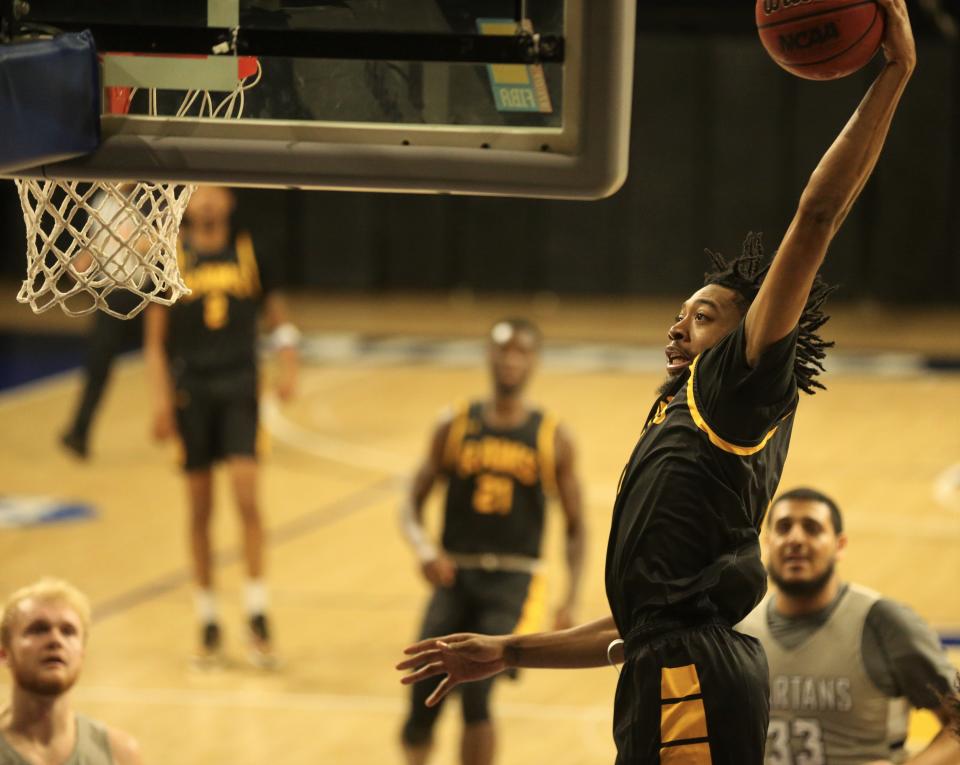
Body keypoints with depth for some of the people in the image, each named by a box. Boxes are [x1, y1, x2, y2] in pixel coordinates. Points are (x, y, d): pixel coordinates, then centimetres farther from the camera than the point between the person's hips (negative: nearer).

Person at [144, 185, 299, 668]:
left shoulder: (248, 252, 4)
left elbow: (277, 315, 14)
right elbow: (155, 340, 2)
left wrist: (286, 364, -2)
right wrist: (161, 400, -7)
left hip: (239, 387, 0)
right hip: (190, 388, 0)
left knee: (246, 496, -12)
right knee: (200, 509, 4)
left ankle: (257, 615, -8)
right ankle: (208, 624, 13)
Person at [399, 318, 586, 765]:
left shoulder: (553, 439, 2)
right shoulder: (454, 428, 5)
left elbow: (575, 529, 6)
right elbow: (413, 503, 7)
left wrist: (571, 600, -6)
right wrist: (424, 549, -15)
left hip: (513, 579, -2)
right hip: (456, 575, 2)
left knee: (475, 690, -22)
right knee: (425, 696, -5)